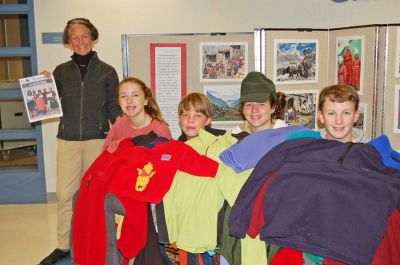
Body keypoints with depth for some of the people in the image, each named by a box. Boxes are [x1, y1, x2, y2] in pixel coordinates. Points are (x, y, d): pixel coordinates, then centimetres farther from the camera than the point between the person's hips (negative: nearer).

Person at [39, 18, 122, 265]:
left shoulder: (107, 71, 4)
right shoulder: (61, 71, 9)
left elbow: (113, 107, 6)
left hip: (98, 139, -1)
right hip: (68, 139, 1)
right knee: (66, 194, 0)